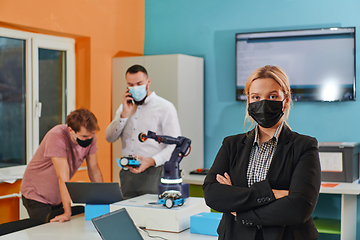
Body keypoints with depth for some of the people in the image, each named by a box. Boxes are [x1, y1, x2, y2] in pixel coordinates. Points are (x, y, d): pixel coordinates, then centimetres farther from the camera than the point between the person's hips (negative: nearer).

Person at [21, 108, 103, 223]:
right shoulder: (57, 137, -30)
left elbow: (94, 170, -2)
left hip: (58, 196, 6)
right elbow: (63, 177, -34)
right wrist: (67, 212, -36)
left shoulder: (90, 137, -12)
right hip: (37, 196, -6)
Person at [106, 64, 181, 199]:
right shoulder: (125, 107, 16)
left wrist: (151, 161, -22)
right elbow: (110, 138, 7)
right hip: (127, 173, 5)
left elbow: (174, 146, -8)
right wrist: (124, 114, -5)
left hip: (153, 173, -5)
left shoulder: (165, 108, -2)